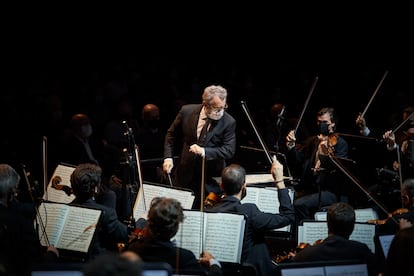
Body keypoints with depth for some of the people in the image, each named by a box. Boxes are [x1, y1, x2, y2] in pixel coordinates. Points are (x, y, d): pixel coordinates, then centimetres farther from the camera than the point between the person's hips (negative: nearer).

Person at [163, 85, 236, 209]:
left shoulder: (228, 122, -11)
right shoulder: (187, 111, -5)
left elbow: (229, 151, -15)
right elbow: (171, 135, 9)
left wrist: (204, 151, -27)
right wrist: (168, 157, -3)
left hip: (211, 178, -2)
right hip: (186, 173, 2)